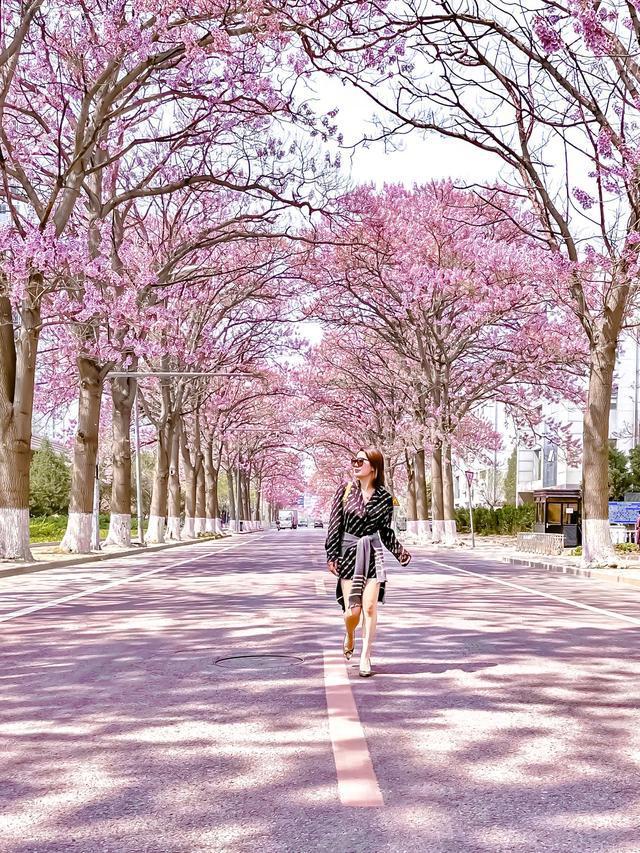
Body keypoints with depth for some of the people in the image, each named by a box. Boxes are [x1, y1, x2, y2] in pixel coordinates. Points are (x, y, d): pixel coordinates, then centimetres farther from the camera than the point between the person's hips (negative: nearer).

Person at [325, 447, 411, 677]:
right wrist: (331, 555, -2)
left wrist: (400, 552, -3)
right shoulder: (345, 490, 0)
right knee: (353, 610, -4)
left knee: (370, 608, -6)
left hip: (372, 554, 1)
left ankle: (365, 656, 8)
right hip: (348, 553, 0)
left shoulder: (384, 498, 2)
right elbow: (335, 524, 1)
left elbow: (386, 532, 11)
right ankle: (349, 637, 31)